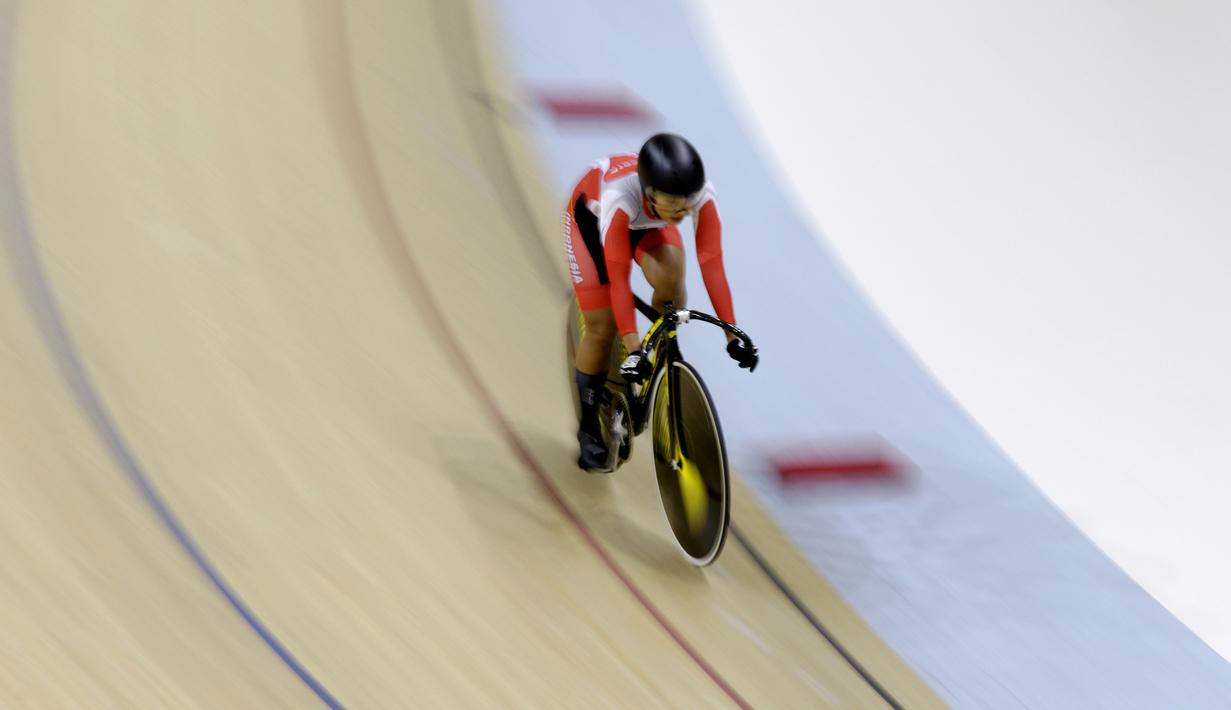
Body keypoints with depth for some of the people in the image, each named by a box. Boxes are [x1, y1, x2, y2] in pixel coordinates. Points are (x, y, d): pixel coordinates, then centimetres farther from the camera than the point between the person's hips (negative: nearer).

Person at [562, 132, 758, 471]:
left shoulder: (702, 192, -36)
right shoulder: (621, 195, -44)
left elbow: (712, 263, -33)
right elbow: (619, 279, -43)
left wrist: (732, 334, -35)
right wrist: (632, 348, -48)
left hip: (645, 221, 3)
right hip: (592, 213, -3)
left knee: (671, 279, -28)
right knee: (602, 328, -8)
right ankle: (589, 426, 12)